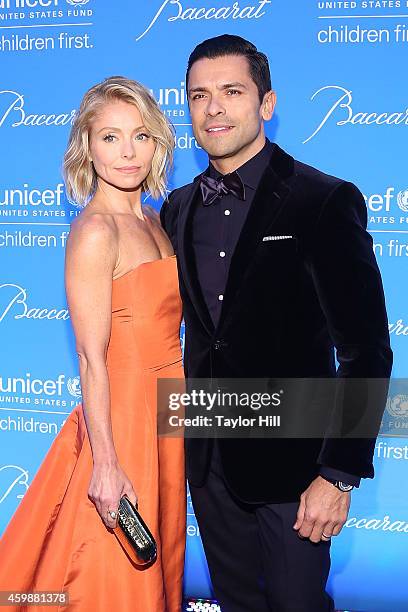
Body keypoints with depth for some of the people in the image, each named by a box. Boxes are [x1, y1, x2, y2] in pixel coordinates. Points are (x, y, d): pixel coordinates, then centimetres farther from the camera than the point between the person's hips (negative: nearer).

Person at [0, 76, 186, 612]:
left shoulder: (152, 222, 8)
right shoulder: (96, 230, -17)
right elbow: (91, 357, -20)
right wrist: (106, 464, -22)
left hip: (164, 416, 8)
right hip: (121, 415, -8)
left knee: (156, 565, 22)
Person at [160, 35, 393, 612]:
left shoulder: (327, 202, -13)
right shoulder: (178, 208, 5)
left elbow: (366, 351, -15)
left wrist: (340, 475, -17)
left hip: (290, 455, -5)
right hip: (206, 452, 5)